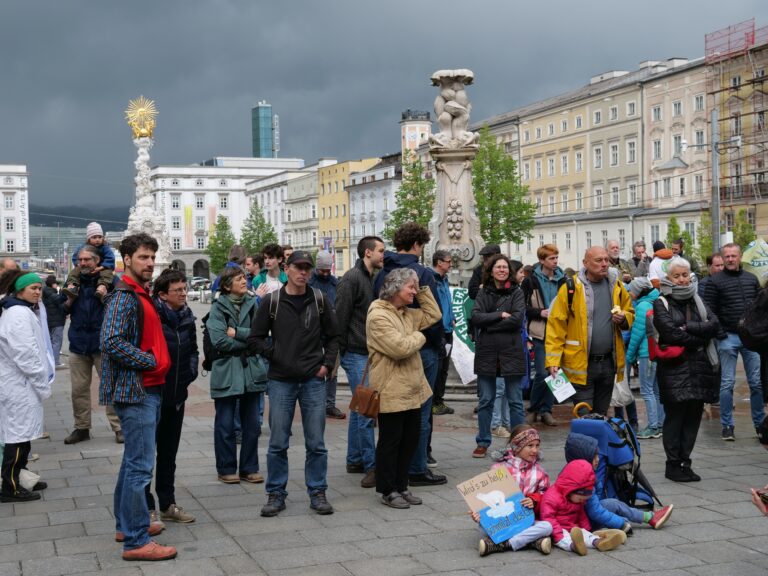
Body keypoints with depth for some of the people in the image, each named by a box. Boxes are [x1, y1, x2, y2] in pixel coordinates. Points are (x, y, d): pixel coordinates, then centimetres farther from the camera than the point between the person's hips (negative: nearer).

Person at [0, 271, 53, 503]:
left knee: (22, 433, 17)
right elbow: (25, 355, -22)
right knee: (19, 434, -5)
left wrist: (41, 382, 15)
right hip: (19, 385, -11)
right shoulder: (19, 314, -18)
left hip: (21, 382, 11)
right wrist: (43, 384, -16)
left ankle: (20, 478, 27)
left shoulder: (23, 311, 16)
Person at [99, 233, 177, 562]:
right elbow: (112, 342, -25)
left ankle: (127, 525, 29)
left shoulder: (142, 295, 16)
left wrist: (159, 362, 10)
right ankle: (136, 541, -4)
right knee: (140, 465, -8)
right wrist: (152, 361, -18)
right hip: (135, 389, -10)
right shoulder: (124, 296, -14)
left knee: (134, 460, 18)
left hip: (149, 388, 10)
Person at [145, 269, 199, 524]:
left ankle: (168, 504, 26)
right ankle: (147, 509, 11)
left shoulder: (186, 316, 6)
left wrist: (190, 372, 6)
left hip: (176, 395, 7)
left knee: (169, 452, 16)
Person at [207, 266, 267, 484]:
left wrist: (237, 333, -13)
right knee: (225, 424, 3)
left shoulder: (252, 304, 8)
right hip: (226, 372, -4)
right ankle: (226, 469, 15)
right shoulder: (218, 307, -4)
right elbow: (219, 341, -14)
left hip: (251, 370, 4)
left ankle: (249, 468, 18)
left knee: (252, 424, 8)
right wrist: (247, 341, -8)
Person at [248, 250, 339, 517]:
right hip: (281, 381, -1)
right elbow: (255, 340, 3)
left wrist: (327, 364, 1)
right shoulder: (272, 301, 0)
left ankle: (317, 493, 16)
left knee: (316, 443, 5)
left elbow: (333, 336, 13)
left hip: (313, 381, 1)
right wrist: (275, 354, -9)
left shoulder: (319, 300, 5)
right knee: (278, 443, 4)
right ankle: (276, 494, 16)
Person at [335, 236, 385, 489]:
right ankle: (371, 466, -6)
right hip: (356, 354, -9)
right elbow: (341, 317, -15)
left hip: (368, 353, 9)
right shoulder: (352, 278, -13)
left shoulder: (370, 279, 15)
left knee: (359, 409, 14)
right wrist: (342, 349, -13)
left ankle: (354, 460, 22)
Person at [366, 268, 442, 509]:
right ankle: (387, 491, 14)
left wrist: (423, 290, 11)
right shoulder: (378, 316, -17)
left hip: (412, 390, 9)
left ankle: (401, 486, 26)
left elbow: (433, 315, 20)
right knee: (390, 441, 3)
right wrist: (419, 337, -6)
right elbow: (400, 347, -25)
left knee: (411, 439, 14)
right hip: (391, 392, -9)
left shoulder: (407, 313, 13)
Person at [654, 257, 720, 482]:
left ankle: (684, 463, 15)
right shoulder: (661, 304, 1)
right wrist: (700, 339, -7)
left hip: (700, 368, 5)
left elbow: (715, 326, -1)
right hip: (674, 368, -5)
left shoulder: (698, 301, 16)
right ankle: (673, 465, 5)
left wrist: (688, 327, -11)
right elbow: (671, 333, -13)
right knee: (675, 417, -4)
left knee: (693, 417, 5)